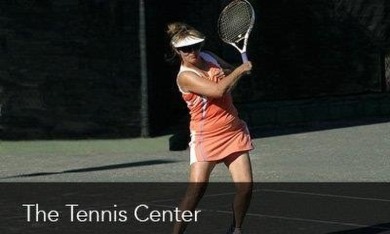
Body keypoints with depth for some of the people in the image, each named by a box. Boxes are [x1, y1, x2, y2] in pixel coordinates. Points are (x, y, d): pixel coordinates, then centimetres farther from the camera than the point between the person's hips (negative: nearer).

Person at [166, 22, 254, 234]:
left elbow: (232, 72, 26)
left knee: (245, 186, -6)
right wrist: (241, 70, -15)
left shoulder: (209, 58, 5)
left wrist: (242, 69, 2)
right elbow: (218, 90, -28)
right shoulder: (185, 76, -15)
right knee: (196, 189, -17)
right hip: (205, 136, -5)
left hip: (233, 132, 6)